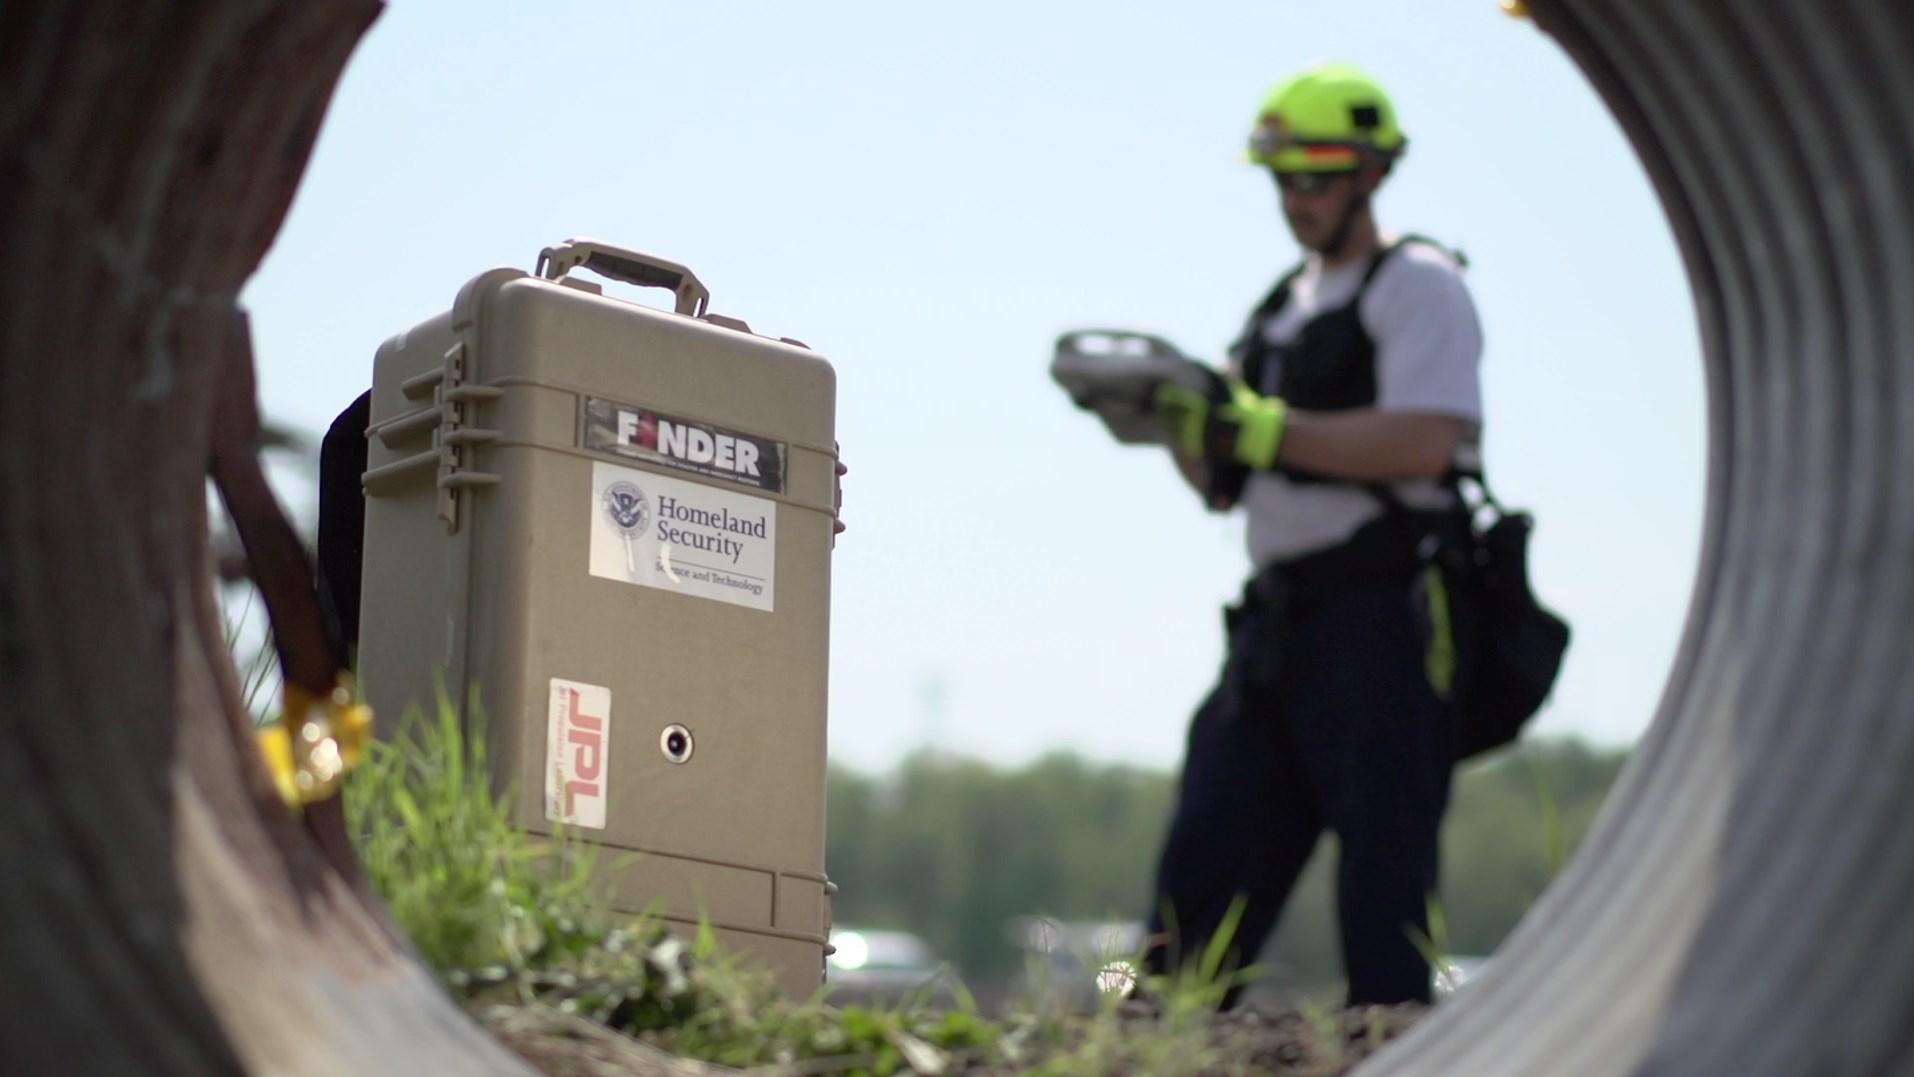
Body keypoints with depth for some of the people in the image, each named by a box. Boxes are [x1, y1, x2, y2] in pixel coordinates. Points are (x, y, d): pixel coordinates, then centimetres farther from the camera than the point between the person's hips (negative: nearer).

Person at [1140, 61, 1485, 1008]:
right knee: (1205, 862, 4)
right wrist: (1179, 419, 1)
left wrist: (1264, 427, -20)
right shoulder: (1283, 306, 22)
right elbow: (1224, 487, 21)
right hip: (1280, 619, 8)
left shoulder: (1416, 284, -1)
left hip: (1383, 614, -8)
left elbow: (1424, 442, -19)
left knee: (1382, 862, -8)